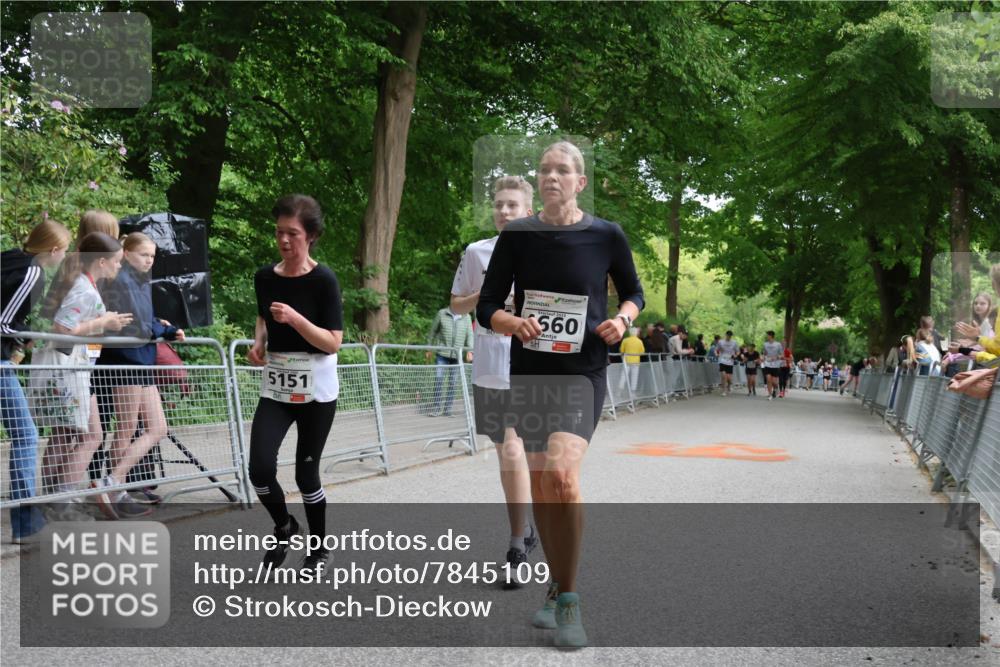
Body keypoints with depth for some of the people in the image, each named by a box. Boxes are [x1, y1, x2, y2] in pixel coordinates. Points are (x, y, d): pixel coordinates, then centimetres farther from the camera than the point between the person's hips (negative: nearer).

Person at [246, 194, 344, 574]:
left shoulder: (323, 280, -12)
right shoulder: (265, 277, 2)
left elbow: (333, 343, -14)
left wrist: (295, 318, -26)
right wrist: (258, 342, 3)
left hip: (316, 389, -4)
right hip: (275, 385, 4)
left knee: (306, 472, 3)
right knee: (260, 468, -9)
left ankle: (319, 548, 27)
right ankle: (284, 528, 22)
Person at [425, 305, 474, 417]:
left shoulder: (466, 317, 7)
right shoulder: (441, 314, 3)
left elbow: (470, 335, 7)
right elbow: (432, 331, 10)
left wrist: (470, 351, -5)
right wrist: (429, 348, 11)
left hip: (457, 356, 2)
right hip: (442, 354, -2)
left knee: (452, 383, 4)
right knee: (438, 380, -7)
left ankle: (447, 409, 12)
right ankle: (437, 409, 0)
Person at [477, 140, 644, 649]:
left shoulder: (606, 235, -3)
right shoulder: (516, 235, 0)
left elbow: (633, 291, 13)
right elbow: (487, 308, 3)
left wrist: (622, 318, -9)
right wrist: (513, 322, -18)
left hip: (583, 373, -3)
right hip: (528, 372, 3)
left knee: (561, 475, -22)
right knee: (539, 485, 9)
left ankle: (569, 601, -7)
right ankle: (557, 588, 29)